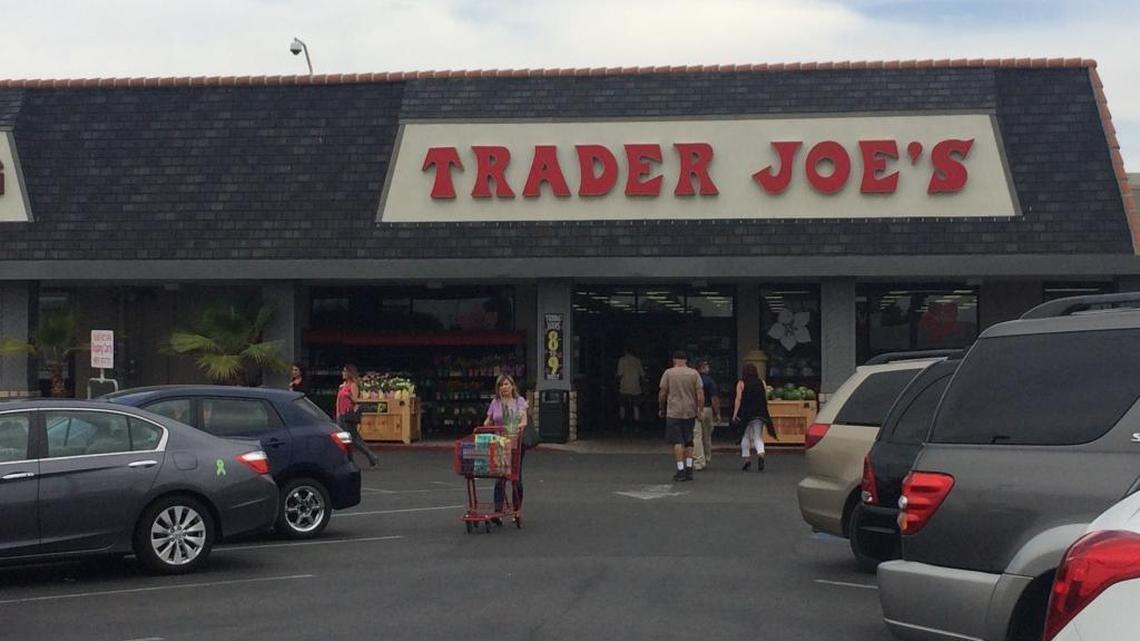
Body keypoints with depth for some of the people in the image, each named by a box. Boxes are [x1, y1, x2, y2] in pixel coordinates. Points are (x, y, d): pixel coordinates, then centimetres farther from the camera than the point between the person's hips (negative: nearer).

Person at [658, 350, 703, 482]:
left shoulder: (668, 373, -2)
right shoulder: (694, 373, 3)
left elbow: (662, 393, 0)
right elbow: (700, 395, -2)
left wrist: (662, 409, 13)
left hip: (674, 412, -3)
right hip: (690, 412, 3)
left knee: (677, 441, -2)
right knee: (688, 441, 12)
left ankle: (681, 471, -8)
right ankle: (689, 470, 10)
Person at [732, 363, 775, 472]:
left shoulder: (741, 383, -3)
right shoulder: (762, 383, 5)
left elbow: (738, 400, -9)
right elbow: (766, 399, 8)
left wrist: (734, 415, -8)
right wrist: (764, 413, 19)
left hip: (745, 414, -2)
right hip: (759, 414, 2)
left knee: (745, 436, 10)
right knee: (758, 436, 6)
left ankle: (747, 460, 9)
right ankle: (761, 454, -20)